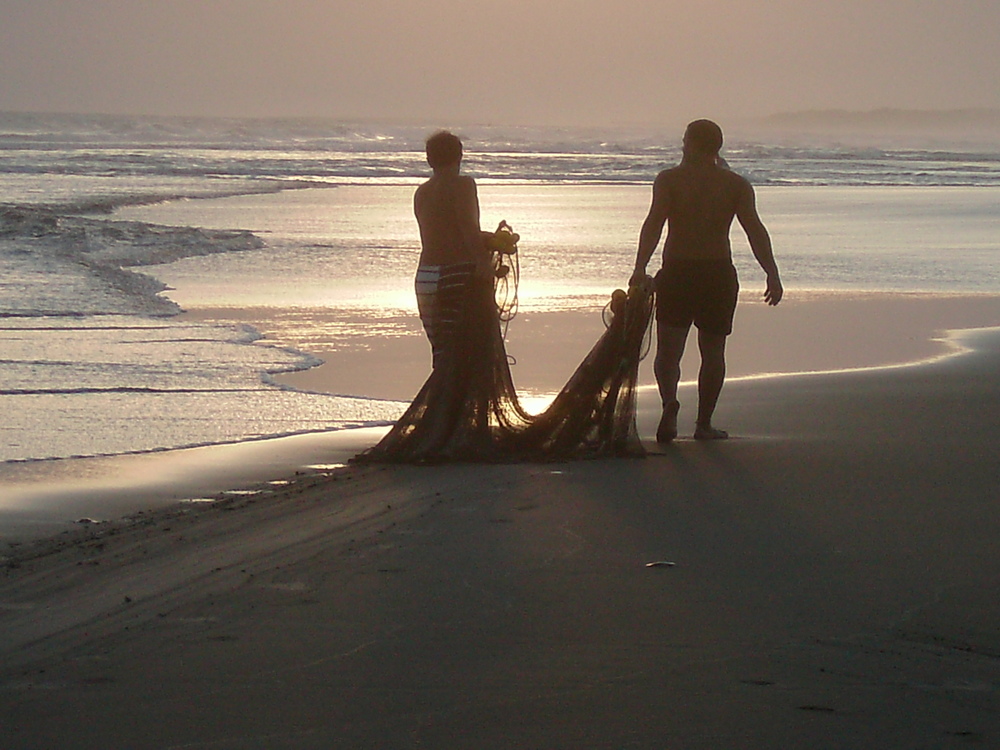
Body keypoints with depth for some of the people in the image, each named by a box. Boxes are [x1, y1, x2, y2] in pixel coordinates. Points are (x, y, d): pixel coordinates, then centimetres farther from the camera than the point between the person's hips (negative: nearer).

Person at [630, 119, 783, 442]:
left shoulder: (669, 179, 0)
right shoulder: (737, 185, 4)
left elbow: (654, 223, -12)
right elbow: (755, 230, -4)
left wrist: (640, 269, -19)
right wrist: (772, 275, -7)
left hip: (676, 271, -1)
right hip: (719, 272, 1)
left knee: (668, 349, 1)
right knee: (712, 351, 13)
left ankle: (670, 402, -26)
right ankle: (704, 423, 14)